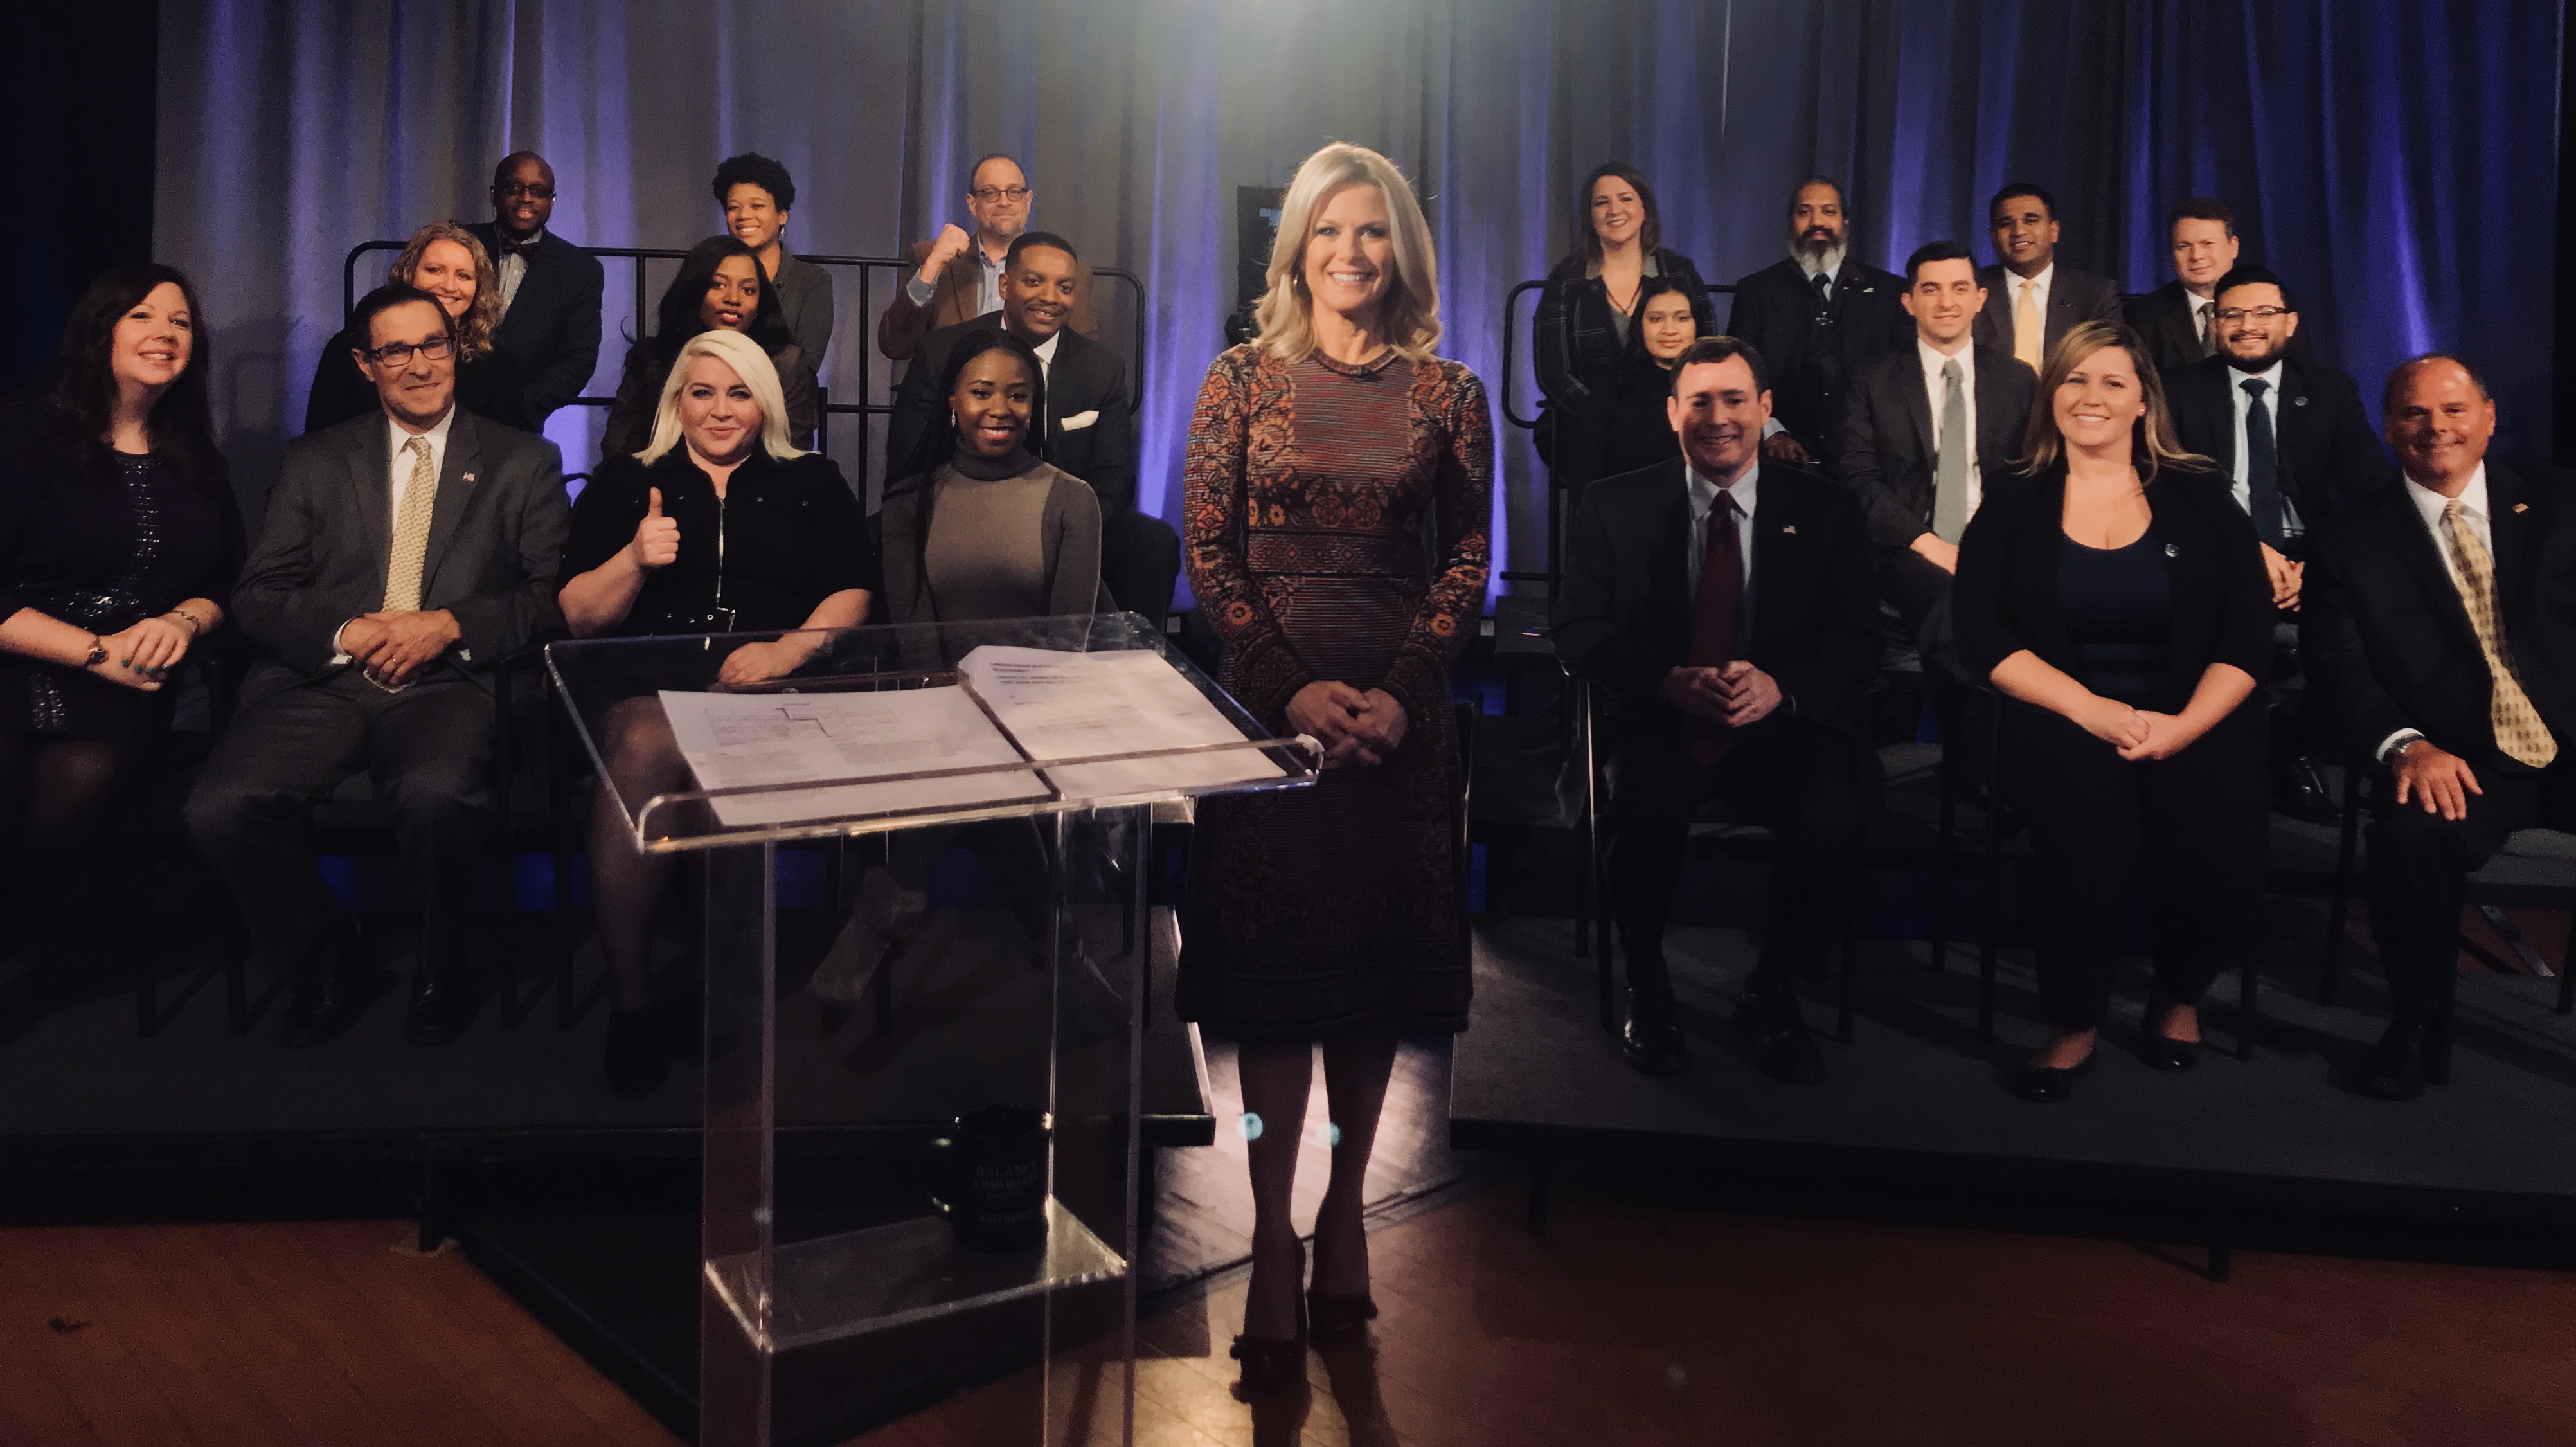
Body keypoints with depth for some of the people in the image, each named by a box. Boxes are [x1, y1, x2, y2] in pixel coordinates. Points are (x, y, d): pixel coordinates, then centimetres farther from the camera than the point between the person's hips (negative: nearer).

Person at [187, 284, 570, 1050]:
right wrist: (345, 634, -9)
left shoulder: (524, 461, 13)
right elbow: (256, 596, 10)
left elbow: (554, 596, 4)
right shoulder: (315, 461, 18)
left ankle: (441, 973, -7)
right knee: (219, 807, -26)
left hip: (448, 686, -2)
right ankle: (327, 966, 0)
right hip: (322, 683, 3)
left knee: (436, 795, -36)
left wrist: (449, 625, -11)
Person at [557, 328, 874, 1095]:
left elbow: (851, 594, 8)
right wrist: (635, 559, -7)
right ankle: (629, 997, -27)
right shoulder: (625, 481, 21)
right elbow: (577, 614, 12)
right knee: (641, 752, -36)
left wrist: (789, 648, -11)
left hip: (773, 685, -1)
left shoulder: (812, 483, 21)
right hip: (647, 682, 1)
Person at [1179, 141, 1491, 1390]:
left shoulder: (1447, 393, 6)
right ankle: (1273, 1245, 9)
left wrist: (1399, 690, -10)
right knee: (1274, 963, 1)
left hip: (1400, 707, 1)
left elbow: (1469, 558, 3)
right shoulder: (1242, 379, 4)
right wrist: (1292, 687, -11)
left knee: (1380, 960, 7)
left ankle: (1344, 1216, 22)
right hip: (1267, 700, -1)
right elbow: (1206, 552, 0)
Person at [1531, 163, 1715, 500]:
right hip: (1587, 426, -1)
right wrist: (1612, 418, -14)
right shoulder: (1566, 281, 6)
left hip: (1665, 419, 1)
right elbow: (1552, 374, -1)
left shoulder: (1680, 273, 10)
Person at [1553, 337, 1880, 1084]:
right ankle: (1646, 988, -3)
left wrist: (1779, 685, -20)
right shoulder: (1617, 506, 7)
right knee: (1647, 812, -34)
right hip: (1661, 721, -1)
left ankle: (1773, 991, 1)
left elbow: (1855, 644, 2)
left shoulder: (1826, 510, 8)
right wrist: (1671, 681, -19)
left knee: (1835, 821, -30)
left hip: (1783, 722, 1)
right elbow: (1579, 629, 0)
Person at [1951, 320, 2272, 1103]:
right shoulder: (2013, 506, 8)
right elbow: (1981, 633, -3)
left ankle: (2180, 992, 4)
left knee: (2216, 824, -29)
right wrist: (2092, 710, -15)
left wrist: (2183, 726, -14)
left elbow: (2249, 631, 3)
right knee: (2088, 798, -34)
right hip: (2061, 722, -1)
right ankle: (2075, 1022, -14)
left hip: (2192, 724, 1)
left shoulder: (2200, 498, 10)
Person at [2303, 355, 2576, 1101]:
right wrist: (2407, 745, -20)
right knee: (2411, 835, -34)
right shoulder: (2348, 541, 8)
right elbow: (2338, 667, -1)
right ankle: (2418, 1028, -10)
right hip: (2462, 766, -1)